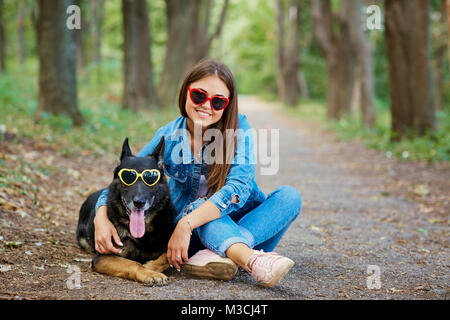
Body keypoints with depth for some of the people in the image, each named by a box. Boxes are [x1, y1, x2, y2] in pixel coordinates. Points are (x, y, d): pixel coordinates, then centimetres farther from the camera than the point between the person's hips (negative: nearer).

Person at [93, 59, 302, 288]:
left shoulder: (239, 129, -14)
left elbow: (239, 187, -27)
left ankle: (213, 256, -41)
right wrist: (101, 217, -25)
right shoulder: (168, 138, -9)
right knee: (200, 202, -32)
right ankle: (252, 261, -56)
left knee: (289, 196, -25)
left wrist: (186, 224, -39)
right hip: (198, 235, 0)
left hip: (242, 224, 0)